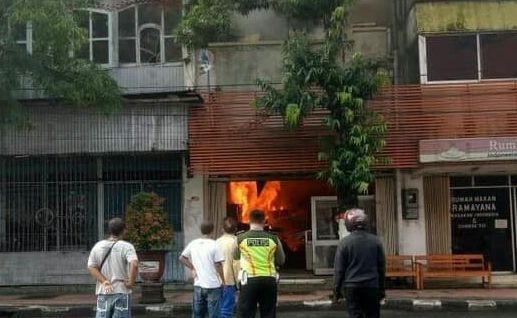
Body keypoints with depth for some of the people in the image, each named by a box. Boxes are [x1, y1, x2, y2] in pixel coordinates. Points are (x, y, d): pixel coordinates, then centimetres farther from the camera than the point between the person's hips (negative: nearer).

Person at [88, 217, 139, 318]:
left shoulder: (98, 246, 6)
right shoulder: (126, 247, -9)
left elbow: (91, 267, -1)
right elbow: (134, 264, -25)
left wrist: (104, 282, -7)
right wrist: (131, 282, -13)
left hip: (103, 292, 4)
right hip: (121, 292, -4)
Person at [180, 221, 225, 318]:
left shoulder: (193, 244, 3)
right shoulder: (214, 245, -10)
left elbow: (182, 258, 9)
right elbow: (218, 265, -10)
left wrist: (193, 268, 10)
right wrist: (223, 281, 0)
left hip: (198, 285, 5)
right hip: (213, 285, -5)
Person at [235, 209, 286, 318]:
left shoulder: (240, 239, -4)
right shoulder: (273, 239, 0)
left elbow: (236, 257, 13)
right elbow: (281, 261, 10)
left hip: (250, 280, -2)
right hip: (269, 280, 2)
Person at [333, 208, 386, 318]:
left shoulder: (344, 243, -7)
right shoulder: (375, 241, 1)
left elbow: (339, 269, -5)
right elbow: (382, 267, 6)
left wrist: (337, 289, 5)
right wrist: (381, 288, 15)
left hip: (352, 288, -2)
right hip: (372, 286, 2)